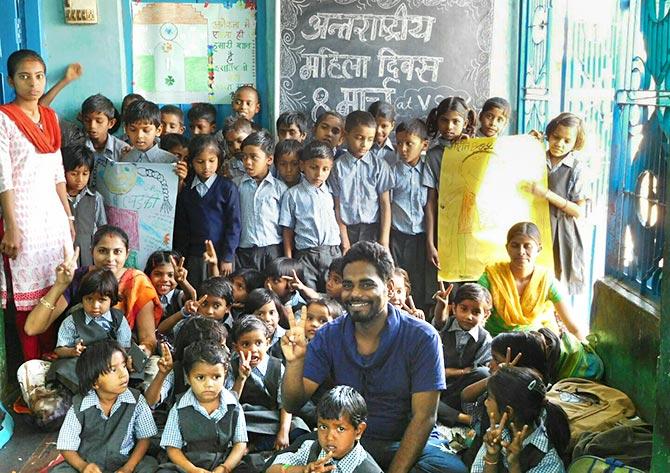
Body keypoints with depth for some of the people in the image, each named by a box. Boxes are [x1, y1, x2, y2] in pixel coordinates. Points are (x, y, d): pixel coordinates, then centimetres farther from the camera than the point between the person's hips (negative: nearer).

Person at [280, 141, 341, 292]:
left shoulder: (332, 192, 9)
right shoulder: (292, 195, 3)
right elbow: (288, 230, 4)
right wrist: (289, 261, 1)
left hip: (333, 253, 2)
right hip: (305, 255, -2)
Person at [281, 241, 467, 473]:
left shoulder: (422, 338, -12)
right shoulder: (328, 337, -2)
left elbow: (423, 417, -14)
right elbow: (293, 404, -4)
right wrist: (295, 362, -24)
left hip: (406, 443, -2)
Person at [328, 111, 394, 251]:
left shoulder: (379, 166, 0)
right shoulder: (337, 166, -1)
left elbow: (385, 203, 0)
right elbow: (337, 206, -1)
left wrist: (384, 241, -5)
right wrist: (345, 242, -4)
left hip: (373, 229, 0)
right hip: (347, 229, 0)